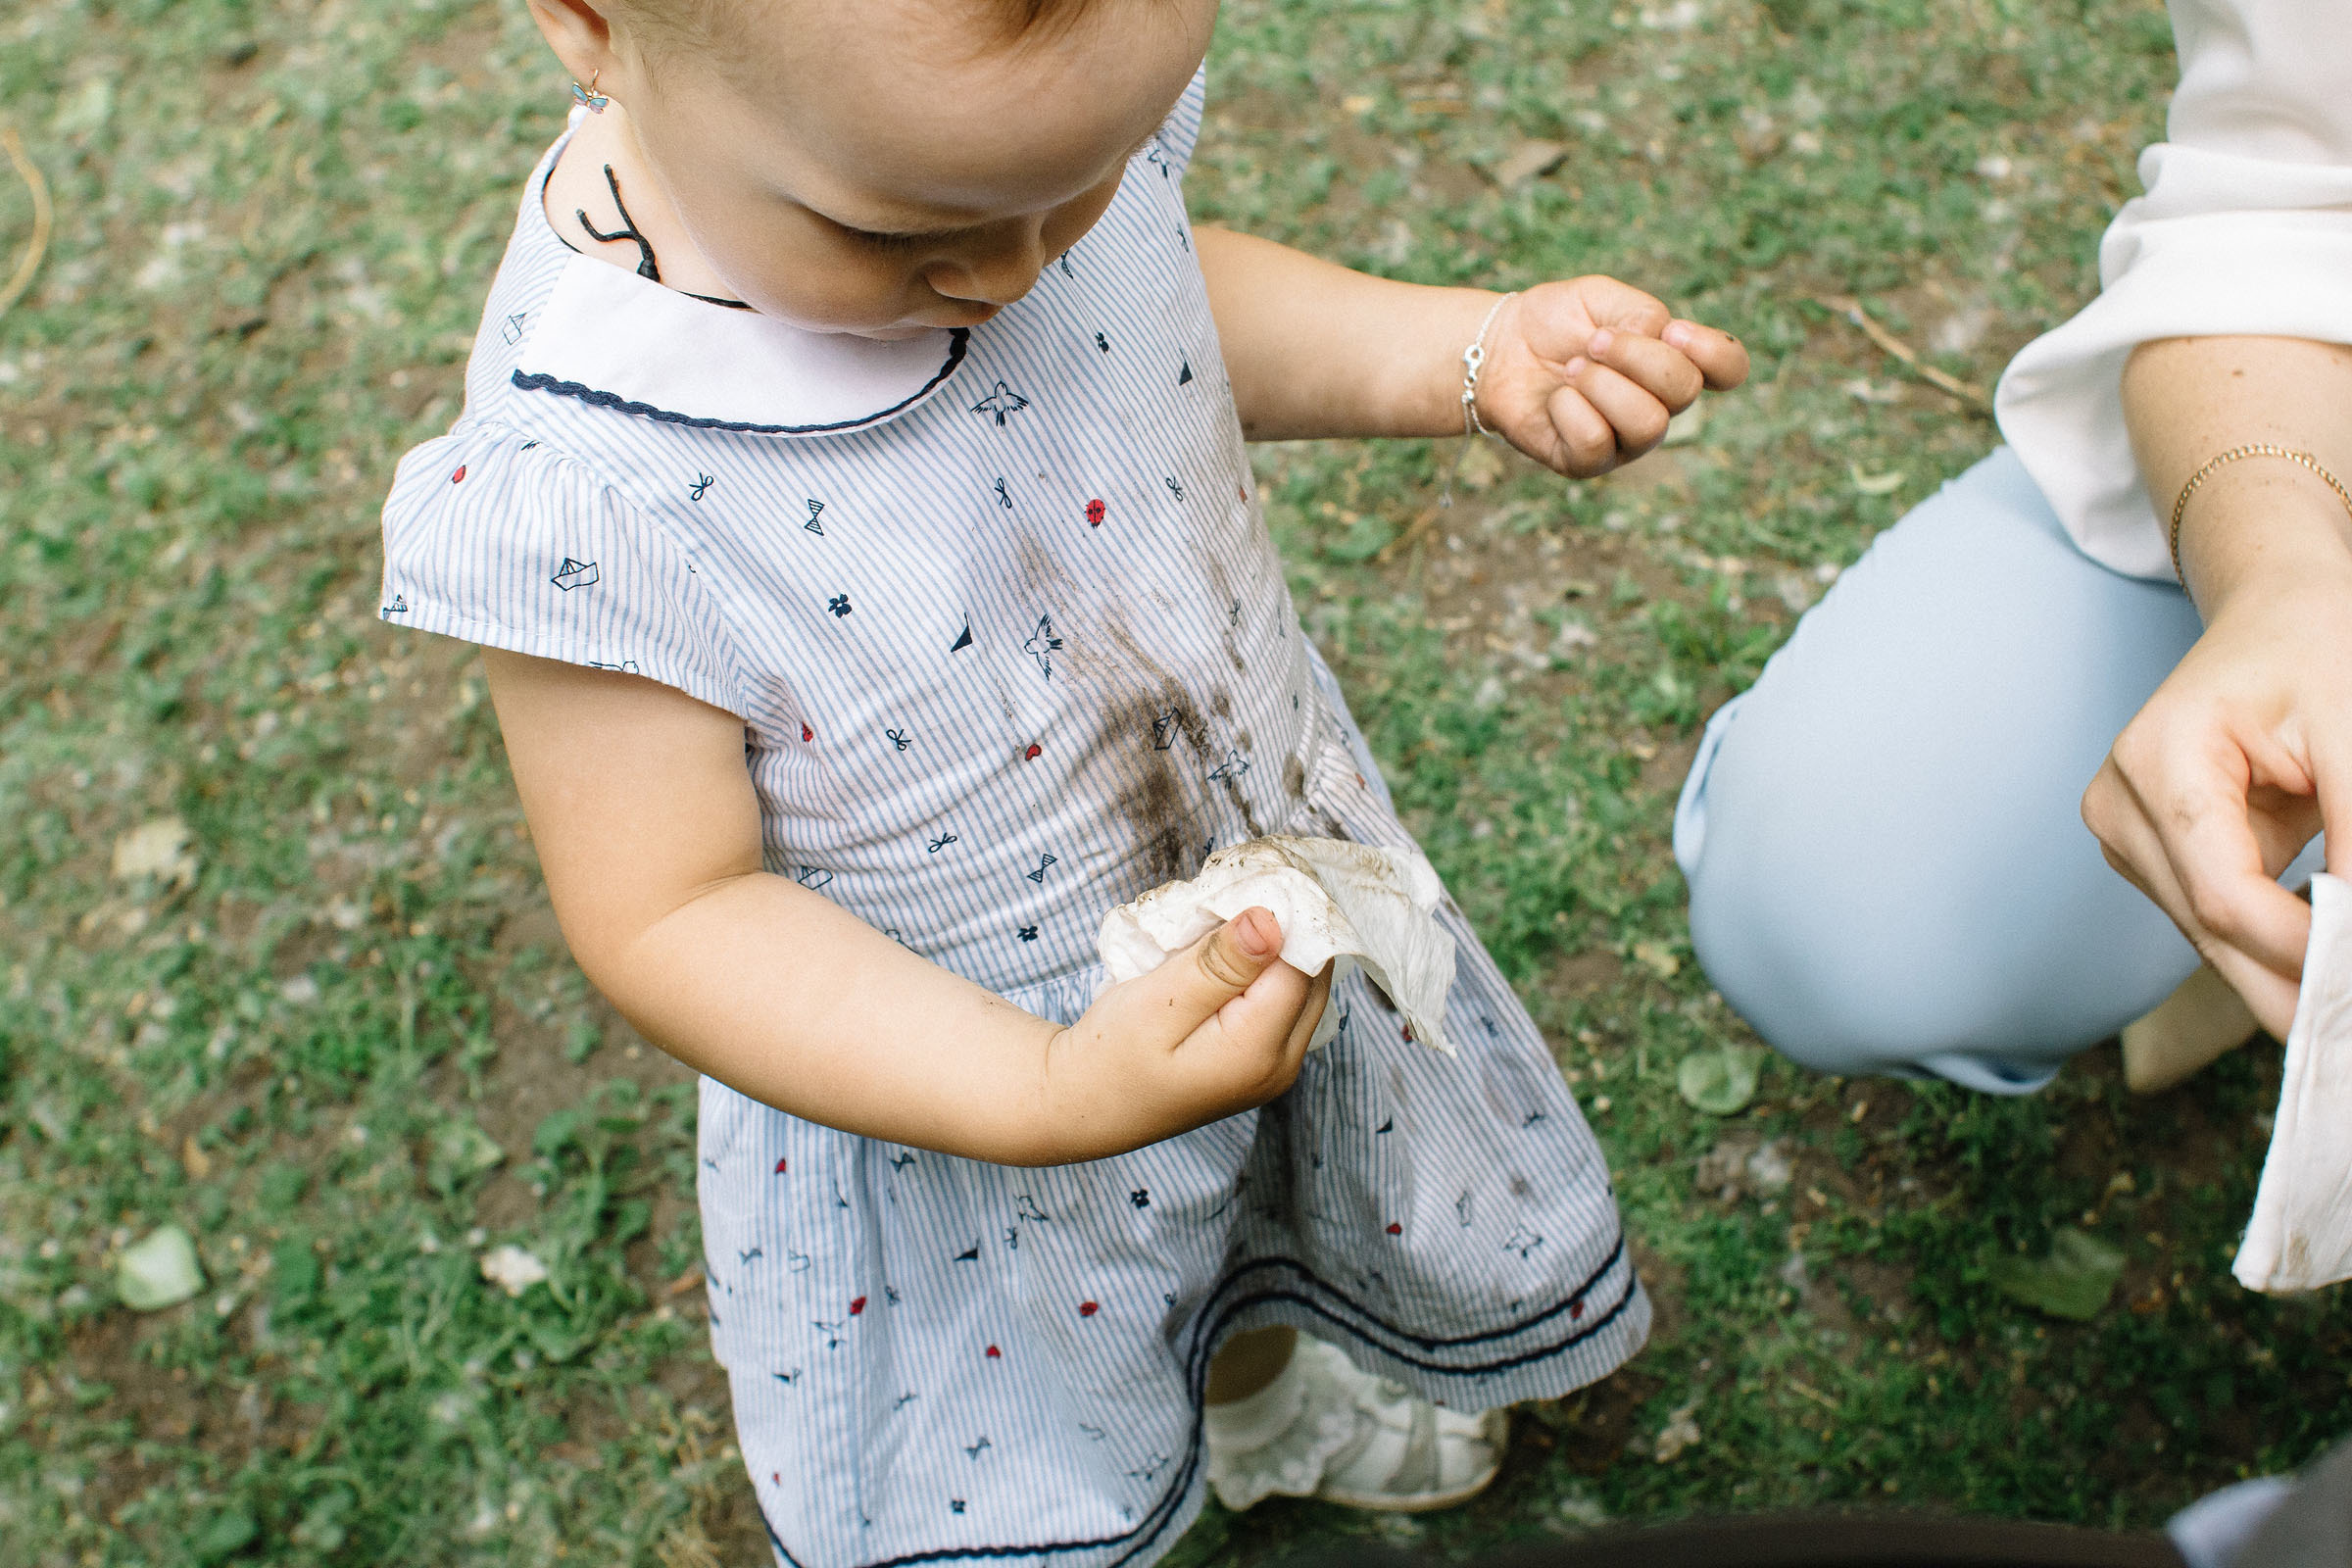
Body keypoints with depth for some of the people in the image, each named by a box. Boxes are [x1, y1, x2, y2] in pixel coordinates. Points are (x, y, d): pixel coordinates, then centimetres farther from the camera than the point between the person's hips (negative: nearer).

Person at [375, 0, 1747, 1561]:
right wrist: (1061, 1097, -37)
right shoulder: (583, 493, -35)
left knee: (1469, 1253, 33)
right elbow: (670, 913, -25)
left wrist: (1471, 349, -15)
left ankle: (1255, 1384, 67)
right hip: (973, 1080, -5)